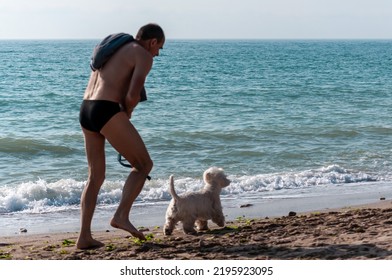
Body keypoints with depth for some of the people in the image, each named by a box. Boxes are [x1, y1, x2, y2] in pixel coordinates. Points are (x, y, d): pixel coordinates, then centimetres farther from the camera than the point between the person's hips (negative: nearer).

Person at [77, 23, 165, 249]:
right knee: (144, 165, 4)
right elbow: (133, 95, -14)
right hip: (107, 113, -8)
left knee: (96, 176, 12)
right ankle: (122, 215, -8)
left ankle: (84, 237, 7)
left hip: (86, 111, 8)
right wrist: (127, 112, 7)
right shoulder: (144, 56, 0)